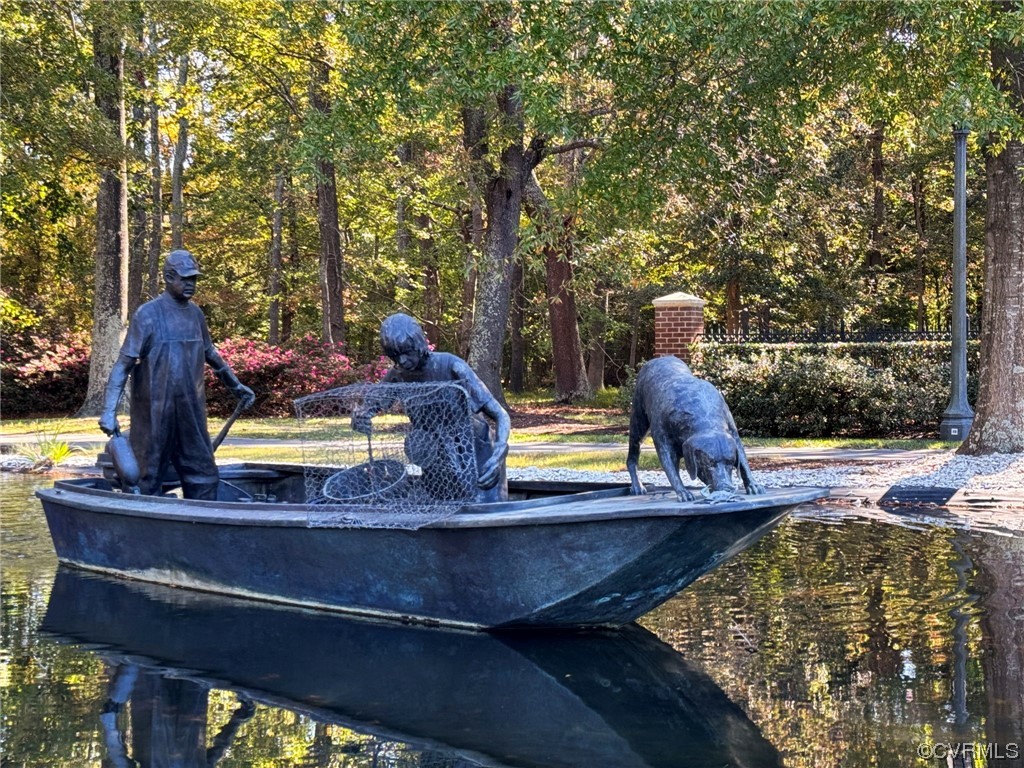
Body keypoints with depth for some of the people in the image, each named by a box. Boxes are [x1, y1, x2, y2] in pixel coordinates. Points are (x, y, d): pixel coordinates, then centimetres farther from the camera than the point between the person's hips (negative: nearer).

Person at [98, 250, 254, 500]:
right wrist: (109, 411, -19)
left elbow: (210, 354, 25)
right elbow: (123, 364, -11)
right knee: (149, 480, 2)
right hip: (155, 414, -6)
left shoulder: (195, 313, 9)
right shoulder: (148, 315, -9)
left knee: (204, 477, 6)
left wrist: (236, 385, 31)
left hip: (191, 414, 6)